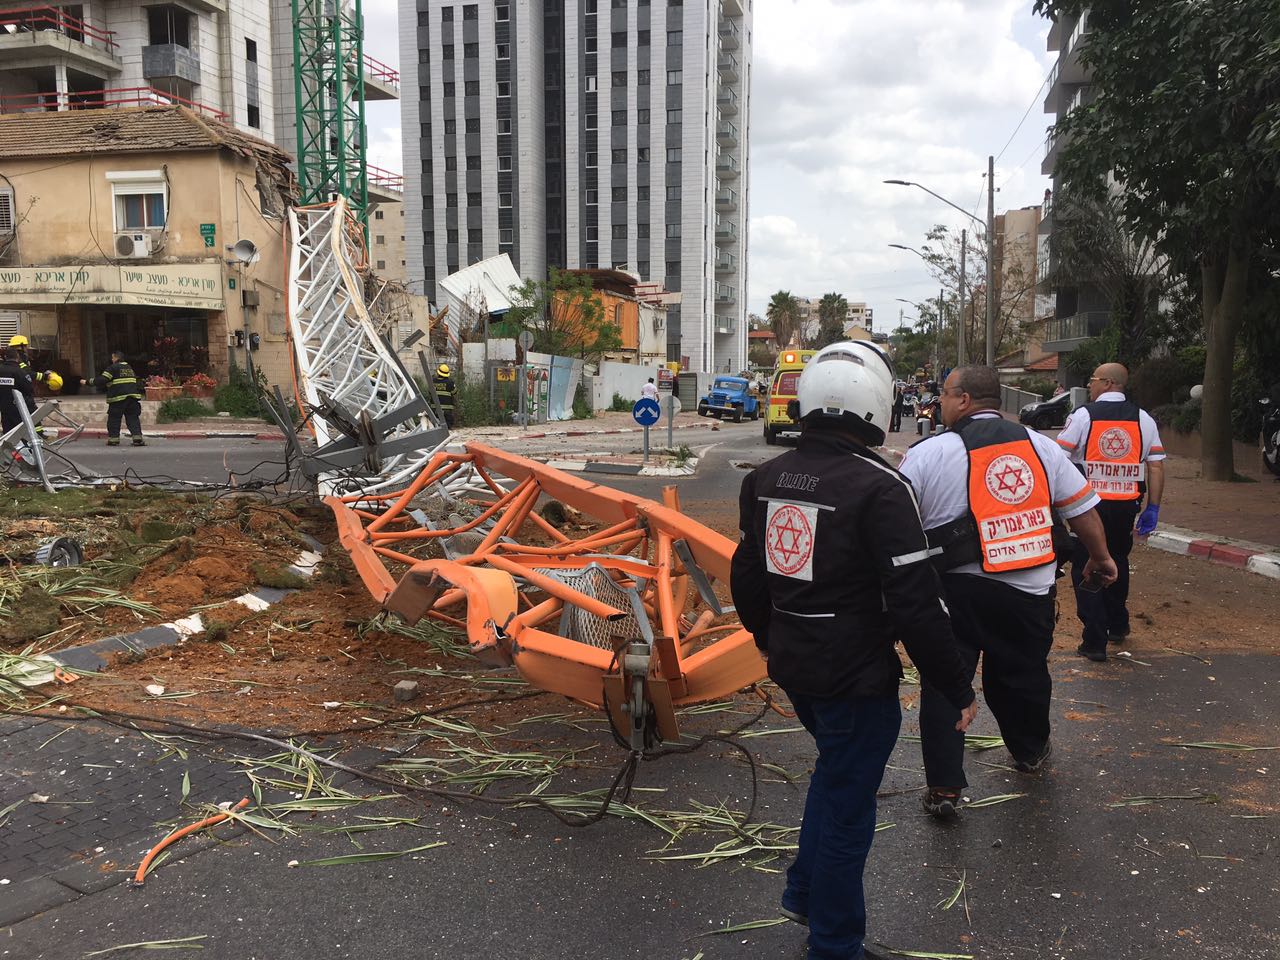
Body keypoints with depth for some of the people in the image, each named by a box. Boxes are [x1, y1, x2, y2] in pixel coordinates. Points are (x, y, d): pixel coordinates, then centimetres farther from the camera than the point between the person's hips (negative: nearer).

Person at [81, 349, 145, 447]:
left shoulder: (113, 368, -4)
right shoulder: (130, 368, 18)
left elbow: (101, 380, -8)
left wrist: (87, 382, 2)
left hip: (118, 397, -5)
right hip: (133, 395, 6)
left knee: (114, 419, 5)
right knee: (133, 418, 4)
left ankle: (113, 439, 6)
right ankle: (137, 438, -7)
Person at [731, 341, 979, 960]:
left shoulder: (766, 479, 1)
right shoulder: (878, 488, -21)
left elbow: (747, 578, 12)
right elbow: (915, 604, -21)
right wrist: (957, 689, -10)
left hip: (792, 669, 7)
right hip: (857, 679, -7)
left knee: (836, 768, 29)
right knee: (846, 805, 9)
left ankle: (805, 892, 39)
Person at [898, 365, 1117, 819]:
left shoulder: (928, 453, -7)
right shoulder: (1039, 446, 6)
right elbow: (1084, 510, 11)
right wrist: (1101, 559, 25)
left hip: (957, 590, -4)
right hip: (1030, 590, 4)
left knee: (943, 683, 6)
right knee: (1024, 673, 22)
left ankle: (944, 787, 8)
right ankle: (1030, 751, 45)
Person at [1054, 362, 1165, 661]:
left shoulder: (1083, 415, -7)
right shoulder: (1143, 419, 4)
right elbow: (1156, 467, 2)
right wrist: (1153, 509, 6)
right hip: (1126, 507, 4)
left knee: (1086, 570, 5)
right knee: (1117, 564, 24)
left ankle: (1095, 641, 4)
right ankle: (1117, 626, 39)